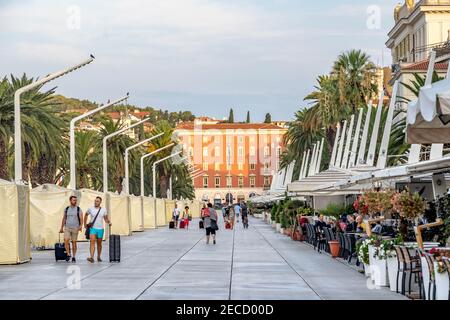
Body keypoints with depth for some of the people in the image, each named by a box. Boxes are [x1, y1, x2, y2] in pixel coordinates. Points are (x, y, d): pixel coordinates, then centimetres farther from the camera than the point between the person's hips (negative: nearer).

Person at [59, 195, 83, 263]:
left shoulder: (78, 209, -1)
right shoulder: (66, 209, 7)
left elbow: (81, 218, -9)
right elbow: (64, 219, 14)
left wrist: (80, 225, -27)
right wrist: (61, 228, 14)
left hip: (75, 228, -2)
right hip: (67, 228, 2)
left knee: (74, 242, 1)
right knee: (66, 241, -13)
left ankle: (73, 257, 9)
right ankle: (68, 254, 3)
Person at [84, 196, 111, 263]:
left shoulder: (103, 210, 2)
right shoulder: (90, 209, 0)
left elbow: (106, 218, 10)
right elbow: (86, 215, 17)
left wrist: (109, 222, -10)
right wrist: (85, 224, 14)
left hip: (100, 229, 2)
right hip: (92, 228, -2)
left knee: (99, 243, 12)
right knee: (92, 242, -18)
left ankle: (99, 257, 29)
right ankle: (91, 258, -27)